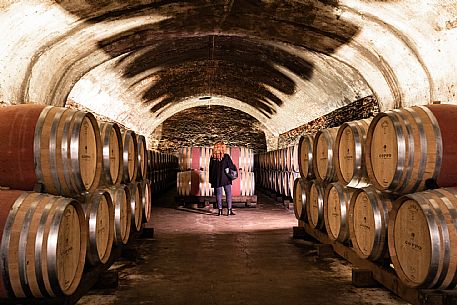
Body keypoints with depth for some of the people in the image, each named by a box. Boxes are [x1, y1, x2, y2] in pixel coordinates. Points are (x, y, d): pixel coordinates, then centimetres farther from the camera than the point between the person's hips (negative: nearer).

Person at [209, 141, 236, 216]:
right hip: (226, 178, -2)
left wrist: (211, 180, 11)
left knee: (218, 194, 8)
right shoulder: (226, 156, -8)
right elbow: (231, 166, -5)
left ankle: (220, 210, 7)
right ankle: (229, 210, 2)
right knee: (228, 193, 6)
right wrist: (235, 169, 15)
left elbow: (211, 169, 5)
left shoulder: (213, 157, 1)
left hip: (216, 179, 2)